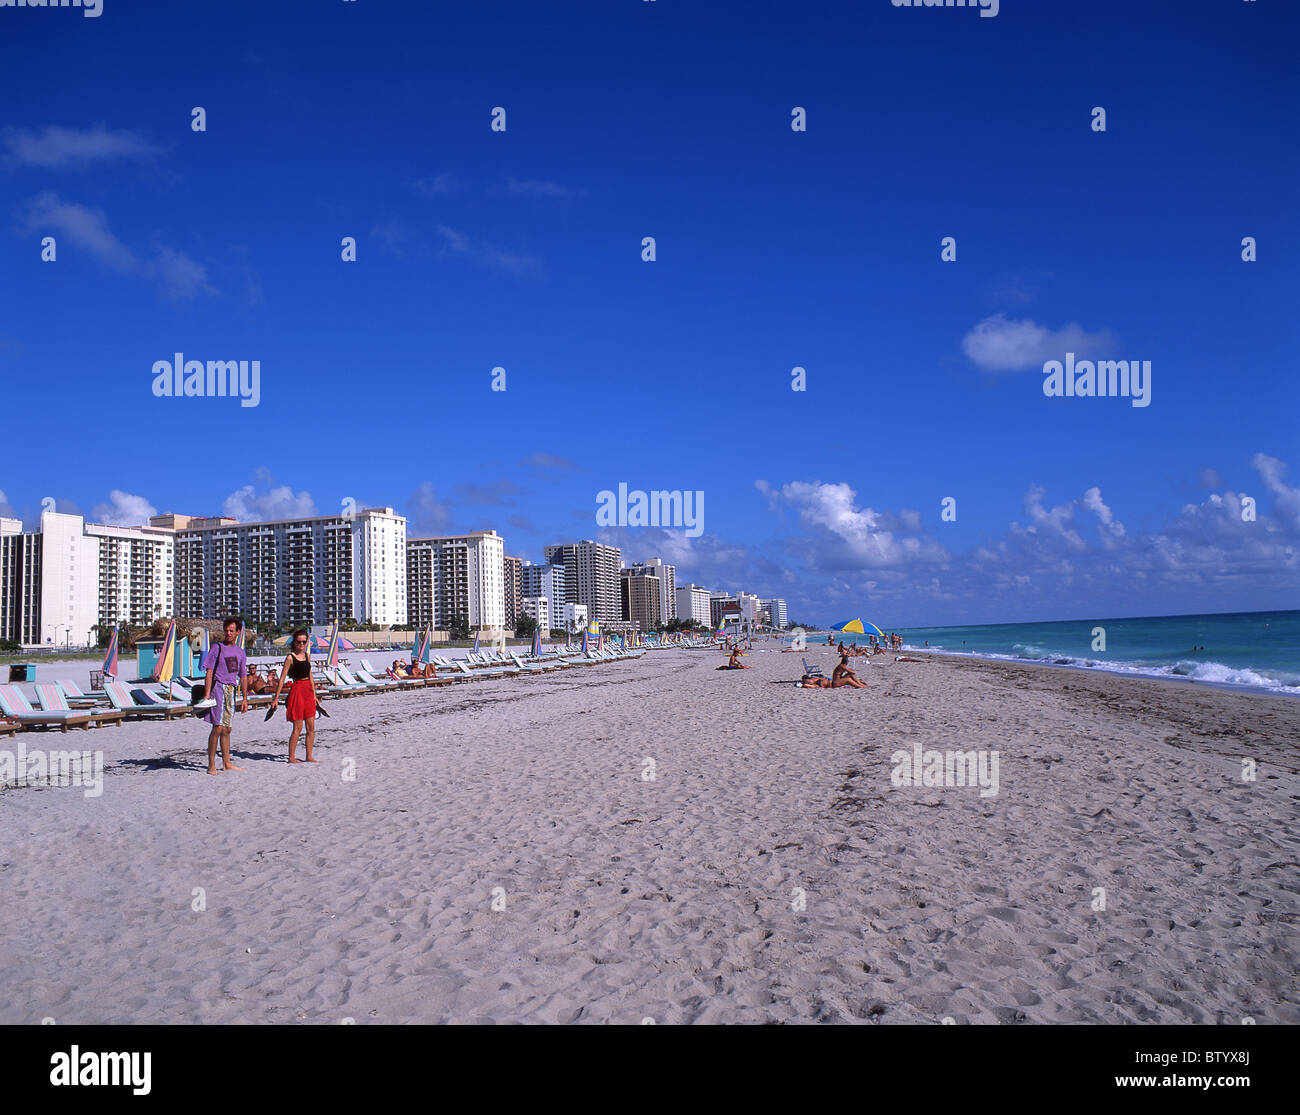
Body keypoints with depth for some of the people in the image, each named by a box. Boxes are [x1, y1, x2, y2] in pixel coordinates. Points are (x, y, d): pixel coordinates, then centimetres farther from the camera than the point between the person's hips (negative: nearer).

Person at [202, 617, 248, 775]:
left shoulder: (240, 652, 15)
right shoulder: (217, 648, -1)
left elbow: (243, 677, 19)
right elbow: (209, 673, -6)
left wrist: (244, 698, 15)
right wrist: (207, 695, -14)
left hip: (232, 690, 6)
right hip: (219, 687, -5)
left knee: (227, 729, 11)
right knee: (218, 728, -9)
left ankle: (226, 764, 16)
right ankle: (211, 766, -4)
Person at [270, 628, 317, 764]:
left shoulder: (307, 655, 12)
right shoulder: (290, 657, -7)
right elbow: (282, 679, -8)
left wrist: (314, 694, 21)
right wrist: (276, 698, -11)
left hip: (308, 691, 7)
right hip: (297, 690, -6)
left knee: (311, 727, 7)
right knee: (298, 727, -3)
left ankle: (309, 757, 14)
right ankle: (291, 757, 7)